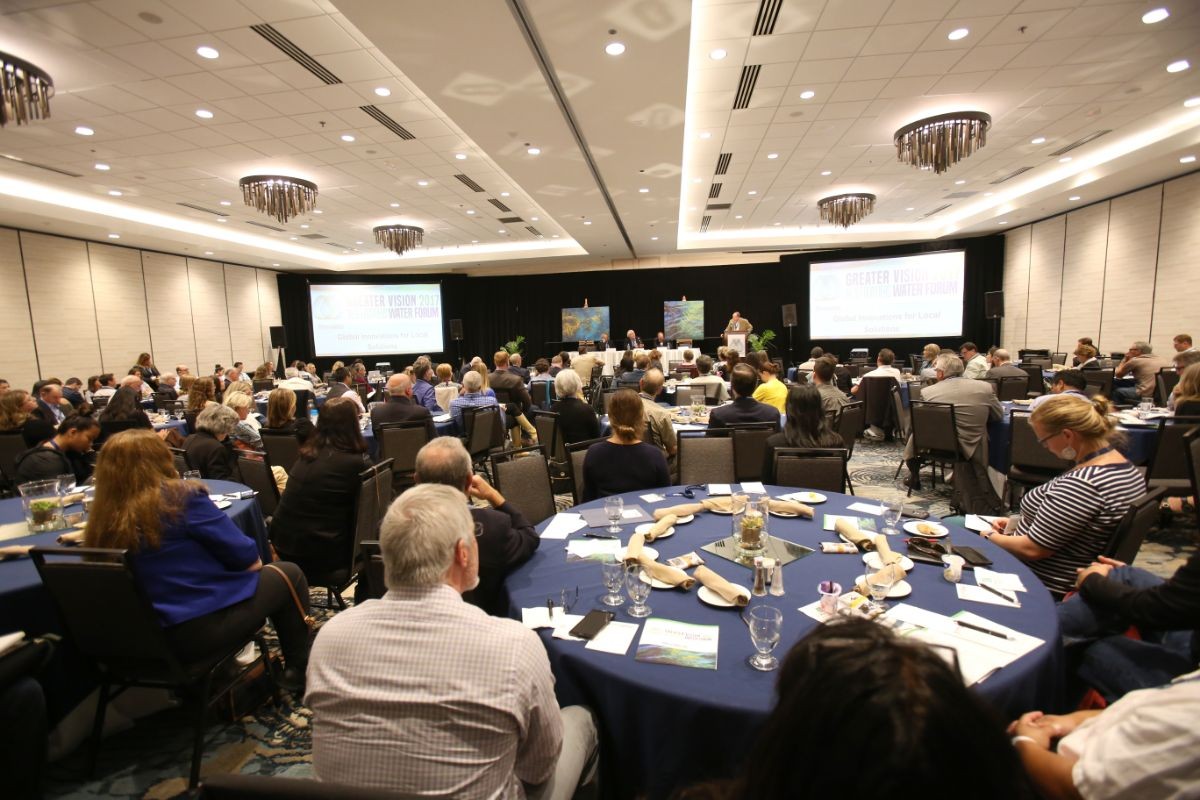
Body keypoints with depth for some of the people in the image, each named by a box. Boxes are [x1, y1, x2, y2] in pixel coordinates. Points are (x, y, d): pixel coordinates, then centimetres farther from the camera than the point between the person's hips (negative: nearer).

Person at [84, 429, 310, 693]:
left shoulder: (102, 521, -3)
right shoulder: (181, 498, -19)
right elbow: (247, 558, -13)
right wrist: (255, 562, 4)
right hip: (202, 628, -7)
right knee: (288, 574, 13)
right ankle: (297, 670, 23)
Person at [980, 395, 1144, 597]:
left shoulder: (1081, 484, -32)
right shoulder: (1128, 469, 0)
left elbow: (1032, 549, -26)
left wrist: (991, 536, -8)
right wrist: (1019, 521, 6)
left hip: (1051, 586, -9)